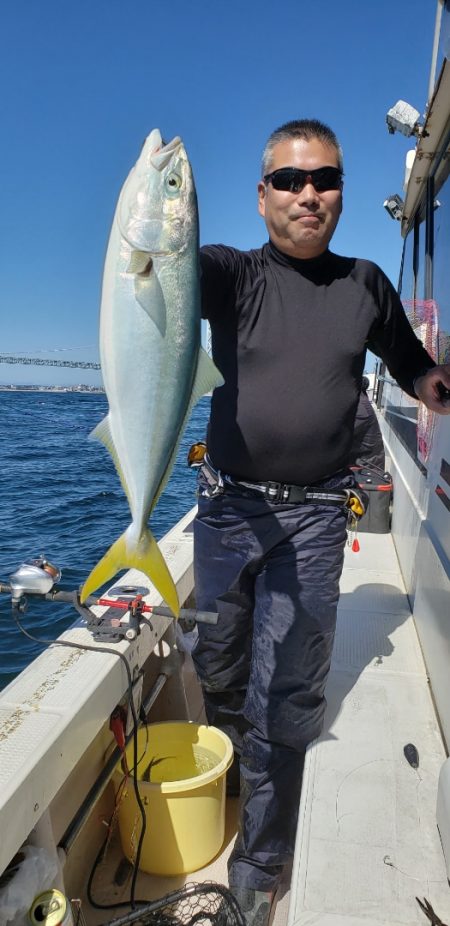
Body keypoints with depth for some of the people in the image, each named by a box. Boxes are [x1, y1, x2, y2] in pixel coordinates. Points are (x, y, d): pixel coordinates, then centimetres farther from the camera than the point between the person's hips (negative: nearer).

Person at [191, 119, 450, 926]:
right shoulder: (234, 274, 1)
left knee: (284, 702, 6)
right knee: (219, 672, 17)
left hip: (313, 519, 0)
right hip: (226, 505, 1)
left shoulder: (366, 285, 7)